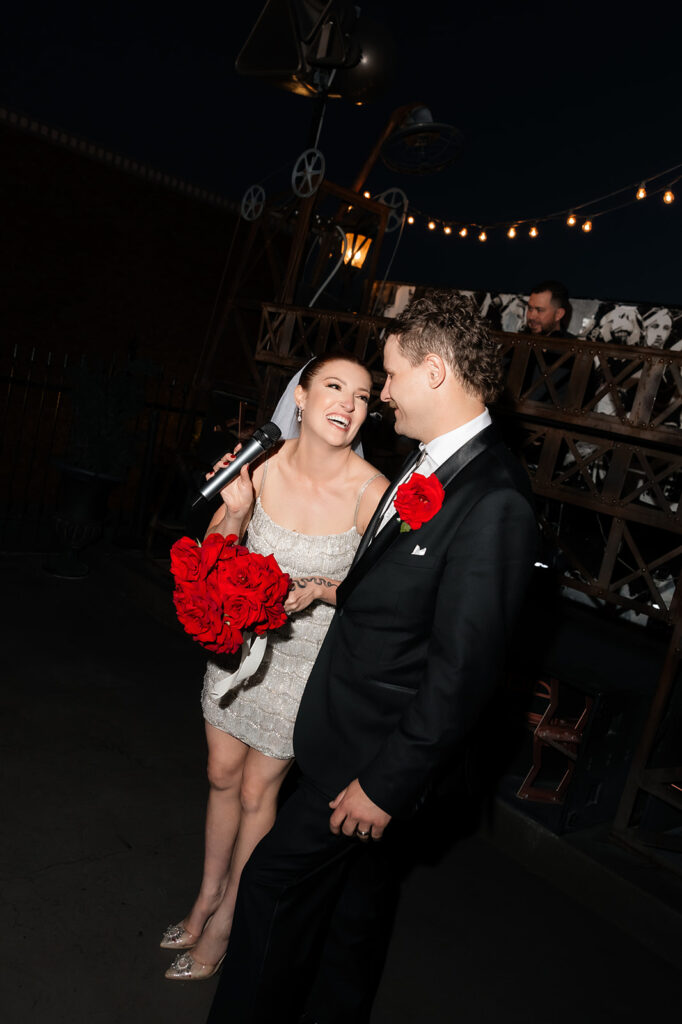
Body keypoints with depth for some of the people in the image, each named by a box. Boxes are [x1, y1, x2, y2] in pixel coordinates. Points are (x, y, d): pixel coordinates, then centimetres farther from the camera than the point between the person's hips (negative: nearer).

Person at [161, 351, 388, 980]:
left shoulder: (371, 491, -22)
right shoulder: (265, 465, -14)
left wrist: (320, 590, -26)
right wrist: (234, 511, -22)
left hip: (307, 656, -3)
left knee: (257, 792, 12)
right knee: (223, 776, 19)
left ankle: (225, 919, 37)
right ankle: (207, 896, 44)